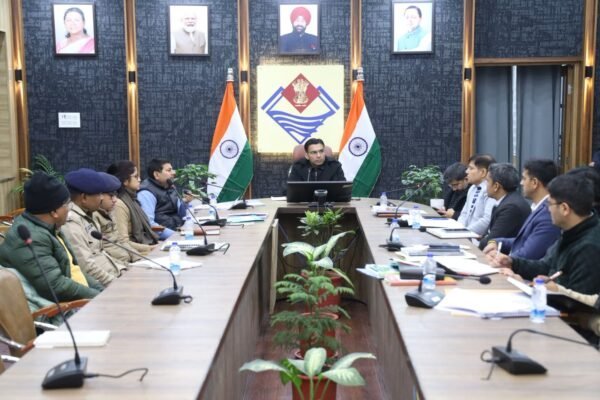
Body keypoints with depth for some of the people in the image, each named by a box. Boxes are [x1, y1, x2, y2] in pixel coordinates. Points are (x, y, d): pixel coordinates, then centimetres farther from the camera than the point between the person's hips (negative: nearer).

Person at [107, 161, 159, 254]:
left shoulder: (131, 199, 13)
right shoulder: (119, 204, -14)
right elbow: (123, 242, -19)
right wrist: (149, 248, -22)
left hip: (148, 245, 9)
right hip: (140, 253, -9)